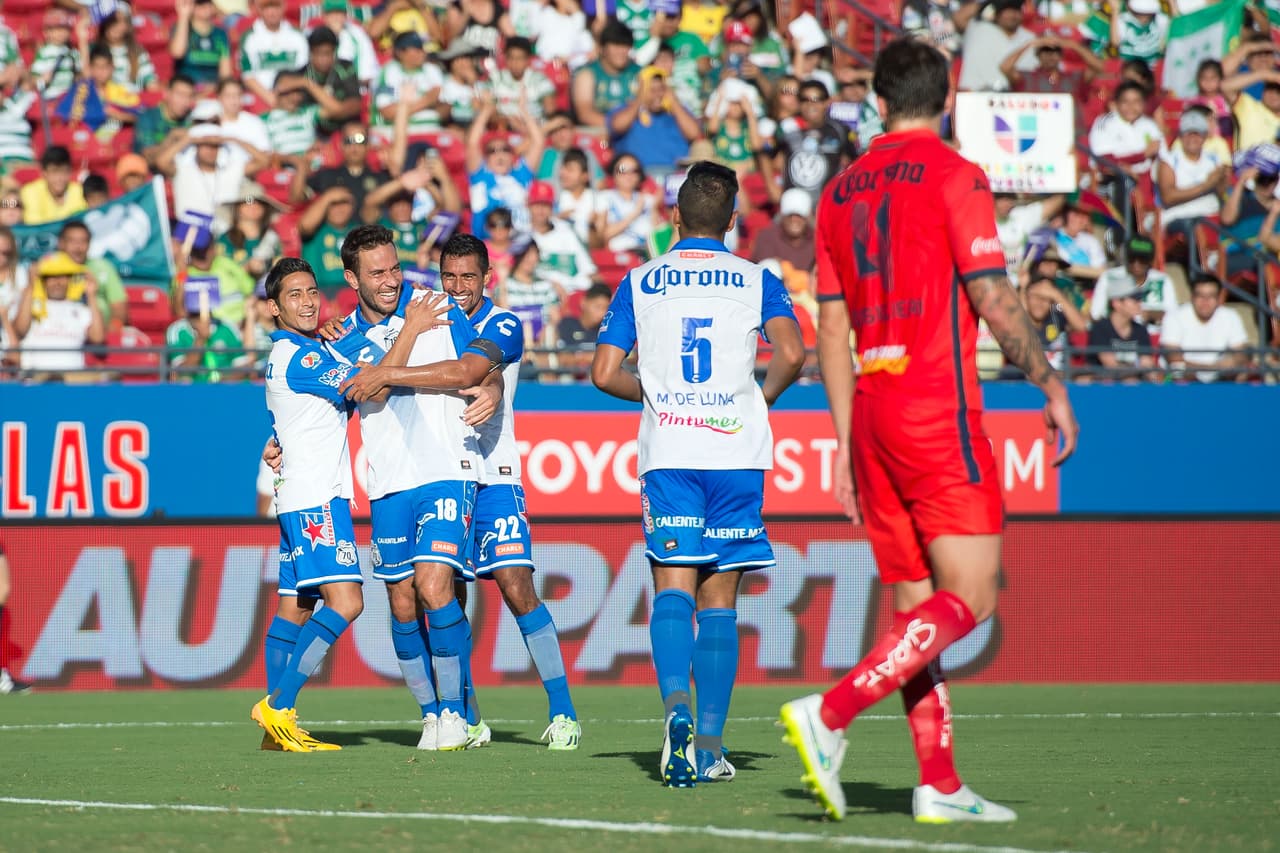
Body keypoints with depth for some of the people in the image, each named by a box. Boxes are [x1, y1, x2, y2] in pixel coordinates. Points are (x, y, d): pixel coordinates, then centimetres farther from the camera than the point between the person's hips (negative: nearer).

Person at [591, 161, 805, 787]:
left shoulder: (639, 282, 9)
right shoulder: (757, 280, 7)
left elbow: (604, 373, 4)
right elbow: (791, 354, -10)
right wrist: (760, 399, 9)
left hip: (666, 453, 0)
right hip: (737, 449, 0)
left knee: (672, 590, -3)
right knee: (719, 603, 5)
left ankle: (676, 705, -30)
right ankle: (709, 747, 1)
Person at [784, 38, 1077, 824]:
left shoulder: (843, 190, 14)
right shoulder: (955, 176, -5)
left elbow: (831, 327, 14)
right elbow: (994, 301, -11)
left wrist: (847, 442, 18)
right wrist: (1051, 383, 0)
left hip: (872, 413, 7)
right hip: (939, 407, -7)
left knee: (917, 604, 8)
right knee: (969, 596, -7)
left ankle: (940, 784, 4)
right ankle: (830, 713, -20)